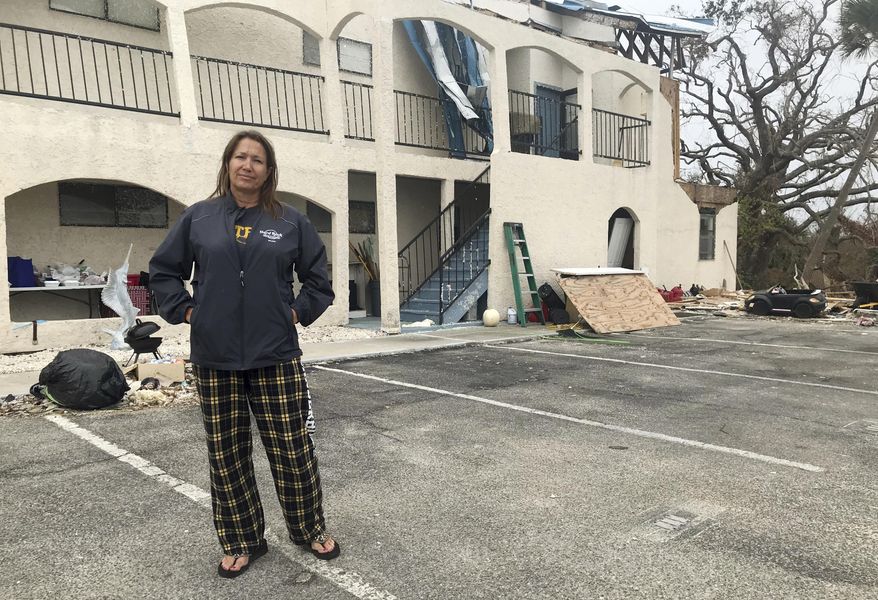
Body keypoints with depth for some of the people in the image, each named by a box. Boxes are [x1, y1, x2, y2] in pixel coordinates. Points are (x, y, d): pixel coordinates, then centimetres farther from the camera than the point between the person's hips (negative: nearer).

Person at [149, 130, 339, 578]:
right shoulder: (198, 217, 5)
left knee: (293, 451, 4)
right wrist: (185, 310, 2)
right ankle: (241, 542, 28)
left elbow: (318, 277, 11)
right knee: (227, 456, 11)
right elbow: (162, 271, 13)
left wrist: (299, 312, 1)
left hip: (276, 357, -1)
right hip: (215, 359, 2)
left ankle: (310, 529, 26)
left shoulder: (291, 222, 3)